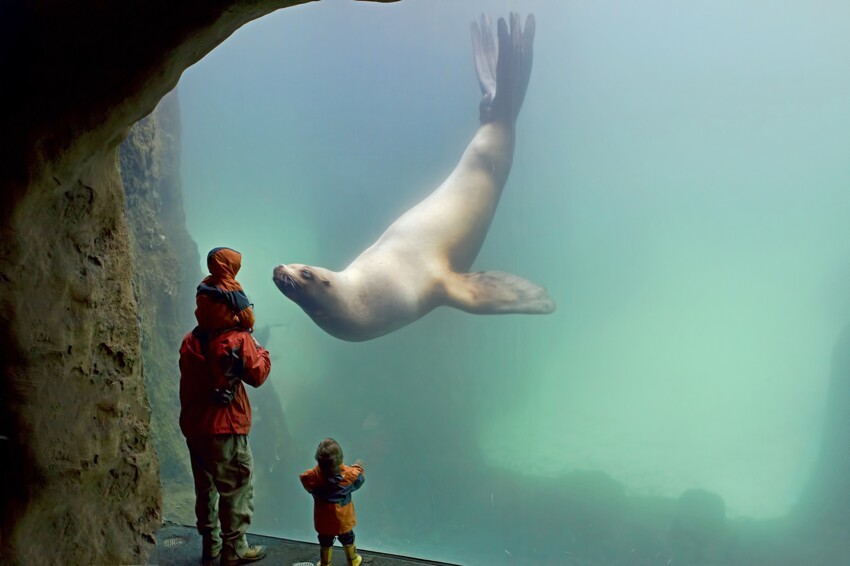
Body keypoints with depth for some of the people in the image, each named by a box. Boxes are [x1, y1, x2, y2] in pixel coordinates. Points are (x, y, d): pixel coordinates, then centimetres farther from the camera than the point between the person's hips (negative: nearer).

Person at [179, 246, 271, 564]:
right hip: (226, 428, -7)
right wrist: (262, 352, 8)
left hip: (193, 425, 7)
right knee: (237, 488, 3)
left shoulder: (190, 341, 4)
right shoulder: (239, 340, -14)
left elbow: (189, 380, 13)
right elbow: (257, 375, -6)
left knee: (205, 487, 17)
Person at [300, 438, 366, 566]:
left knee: (325, 543, 26)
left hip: (324, 521, 0)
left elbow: (304, 479, -8)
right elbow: (359, 480, -8)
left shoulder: (312, 477, -33)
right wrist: (358, 467, 12)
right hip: (344, 520, 0)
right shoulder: (350, 474, -32)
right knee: (347, 540, 28)